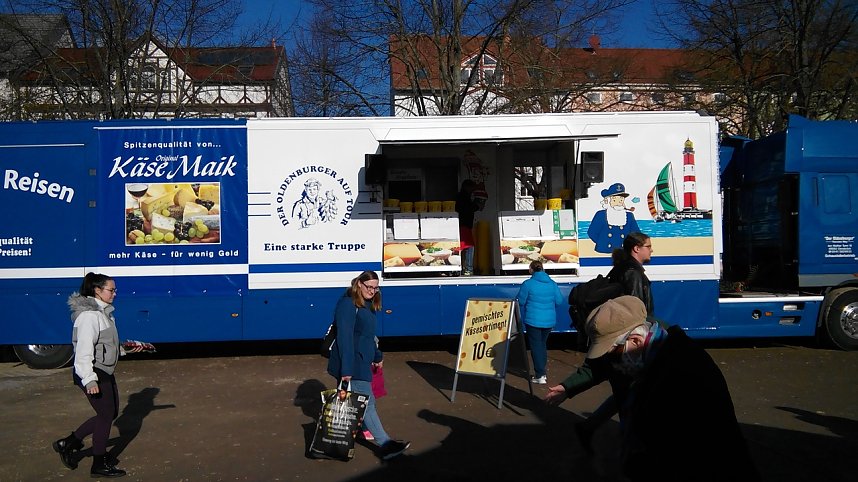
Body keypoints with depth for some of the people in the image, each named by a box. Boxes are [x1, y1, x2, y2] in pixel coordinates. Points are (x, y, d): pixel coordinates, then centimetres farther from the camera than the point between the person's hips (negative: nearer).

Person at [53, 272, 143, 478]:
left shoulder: (103, 312, 12)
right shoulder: (89, 315, -20)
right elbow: (84, 349, -25)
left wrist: (126, 349, 7)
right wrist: (89, 380, -27)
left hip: (105, 372, 10)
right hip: (93, 375, -10)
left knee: (111, 413, 17)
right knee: (106, 416, 1)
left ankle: (70, 443, 27)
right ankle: (99, 465, 15)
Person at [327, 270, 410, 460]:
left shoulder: (367, 305, 15)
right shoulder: (348, 304, -15)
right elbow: (344, 337, -21)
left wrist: (377, 356, 30)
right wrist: (346, 368, -25)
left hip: (362, 361, 9)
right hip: (352, 364, -9)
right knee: (367, 403, -7)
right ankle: (385, 445, -5)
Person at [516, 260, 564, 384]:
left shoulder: (528, 284, -12)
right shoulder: (552, 284, 0)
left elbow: (520, 302, -8)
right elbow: (559, 301, 3)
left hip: (533, 320, -5)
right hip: (549, 321, 5)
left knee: (536, 346, 2)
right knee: (543, 344, 20)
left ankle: (540, 375, -1)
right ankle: (541, 371, 27)